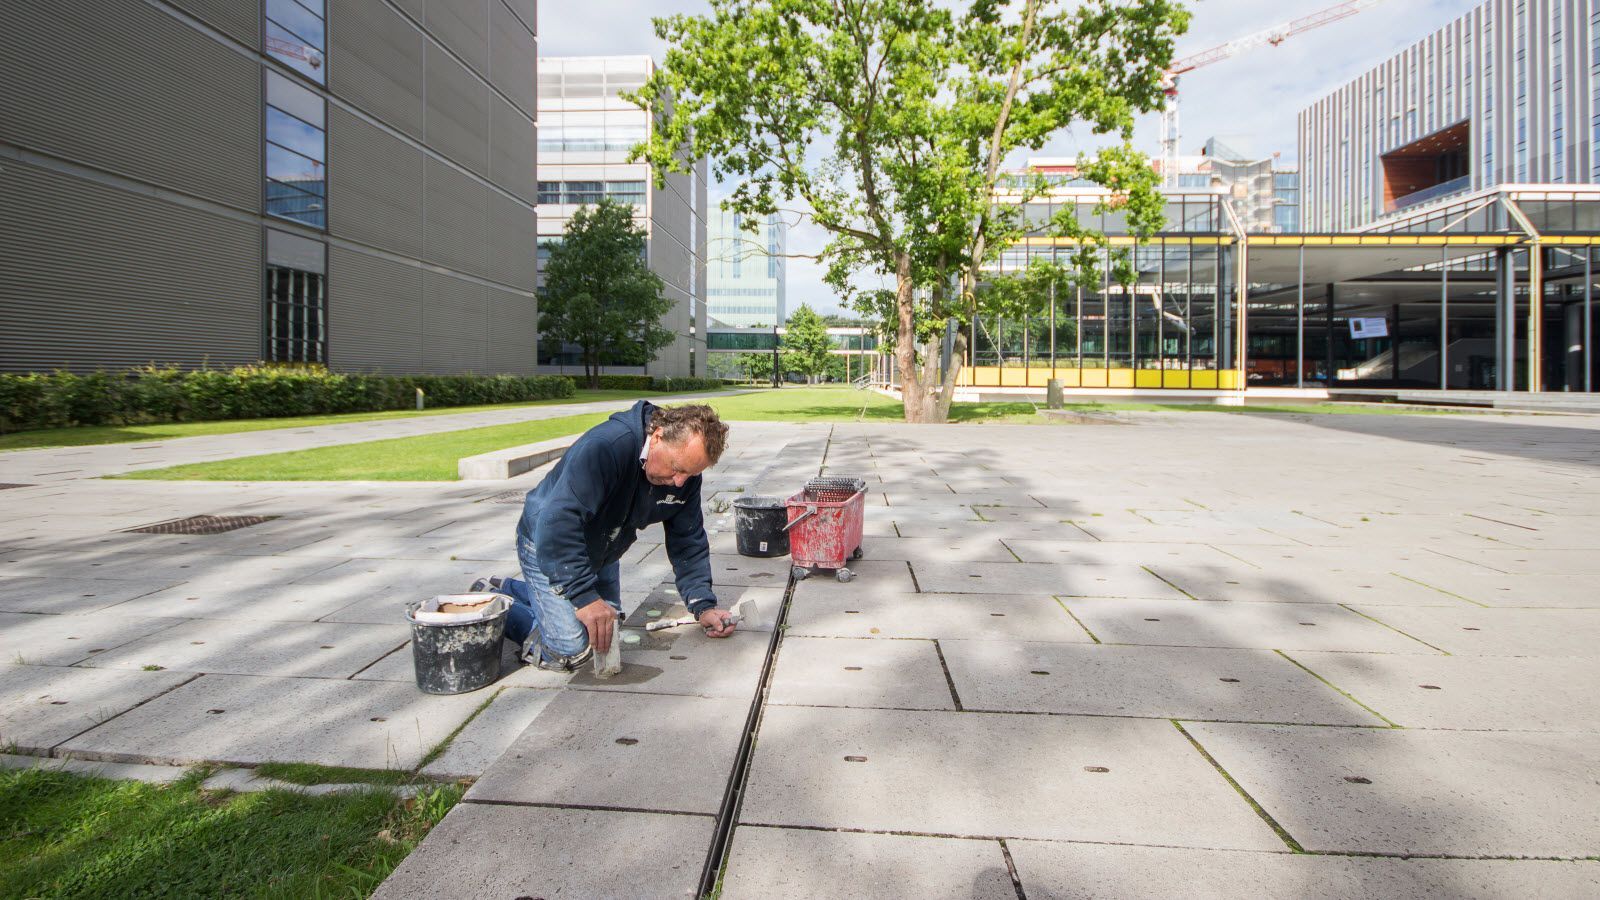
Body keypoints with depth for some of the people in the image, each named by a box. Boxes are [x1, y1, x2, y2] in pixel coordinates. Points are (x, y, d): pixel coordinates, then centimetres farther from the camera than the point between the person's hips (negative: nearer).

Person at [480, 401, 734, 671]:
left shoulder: (685, 472, -14)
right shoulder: (605, 447, -38)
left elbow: (689, 542, -6)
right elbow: (558, 523, -41)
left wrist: (703, 606, -14)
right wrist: (585, 597, -42)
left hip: (601, 552, 8)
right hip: (546, 546, -7)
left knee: (609, 634, 21)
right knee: (571, 651, -17)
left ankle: (509, 588, 33)